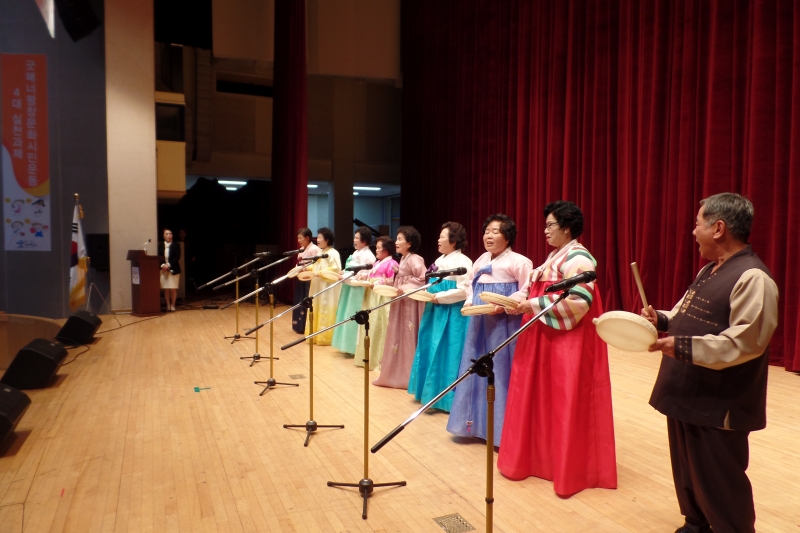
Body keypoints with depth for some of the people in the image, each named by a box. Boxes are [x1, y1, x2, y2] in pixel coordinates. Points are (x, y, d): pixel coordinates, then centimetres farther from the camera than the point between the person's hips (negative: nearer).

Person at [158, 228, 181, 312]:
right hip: (163, 269, 2)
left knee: (173, 288, 0)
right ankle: (168, 305, 13)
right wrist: (162, 265, -14)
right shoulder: (160, 245, 7)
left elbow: (177, 257, -7)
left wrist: (169, 265, -16)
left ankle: (173, 305, 11)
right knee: (166, 289, 4)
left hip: (173, 269, -2)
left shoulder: (176, 244, 0)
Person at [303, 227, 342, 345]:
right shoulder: (320, 252, 15)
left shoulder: (333, 253, -13)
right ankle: (315, 336, 21)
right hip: (318, 287, 10)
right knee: (316, 311, 13)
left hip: (328, 288, -10)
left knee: (326, 313, -5)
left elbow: (336, 269, -23)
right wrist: (306, 268, 5)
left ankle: (325, 338, 2)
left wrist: (320, 273, -24)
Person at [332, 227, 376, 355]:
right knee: (348, 316, 13)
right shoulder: (356, 253, 17)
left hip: (358, 289, -10)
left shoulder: (367, 255, -15)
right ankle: (349, 344, 23)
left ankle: (356, 346, 2)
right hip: (351, 287, 10)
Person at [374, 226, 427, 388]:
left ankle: (408, 377, 7)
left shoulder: (414, 259, -14)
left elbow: (423, 279, -23)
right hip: (400, 303, 10)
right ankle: (395, 374, 22)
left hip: (410, 304, -10)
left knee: (408, 338, -2)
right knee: (397, 337, 13)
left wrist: (405, 288, -23)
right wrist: (392, 285, 4)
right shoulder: (403, 259, 14)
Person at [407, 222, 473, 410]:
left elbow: (463, 291, -21)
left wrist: (438, 297, -19)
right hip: (436, 313, 9)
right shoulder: (439, 261, 15)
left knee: (446, 354, -3)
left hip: (452, 315, -9)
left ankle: (446, 398, 7)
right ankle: (432, 392, 25)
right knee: (432, 353, 13)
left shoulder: (462, 261, -13)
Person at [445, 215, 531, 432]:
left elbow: (527, 290, -15)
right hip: (479, 323, 8)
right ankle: (477, 421, 27)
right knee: (476, 370, 12)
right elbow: (470, 285, 22)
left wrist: (504, 306, -24)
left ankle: (502, 428, 11)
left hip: (503, 325, -7)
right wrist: (469, 301, 3)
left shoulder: (518, 261, -9)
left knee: (500, 371, -2)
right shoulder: (480, 261, 14)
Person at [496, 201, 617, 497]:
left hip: (567, 340, -10)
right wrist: (522, 303, 1)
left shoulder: (577, 258, -15)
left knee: (565, 404, 0)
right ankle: (541, 455, 29)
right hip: (544, 339, 10)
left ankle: (570, 468, 14)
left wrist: (533, 305, -22)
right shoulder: (555, 256, 15)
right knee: (542, 399, 15)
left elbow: (578, 302, -26)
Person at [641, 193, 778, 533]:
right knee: (688, 473, 23)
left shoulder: (752, 278, -20)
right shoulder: (709, 271, 11)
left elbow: (743, 343, -28)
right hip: (686, 396, 10)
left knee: (719, 485, 6)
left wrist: (681, 347, -29)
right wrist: (661, 319, 1)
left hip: (718, 407, -10)